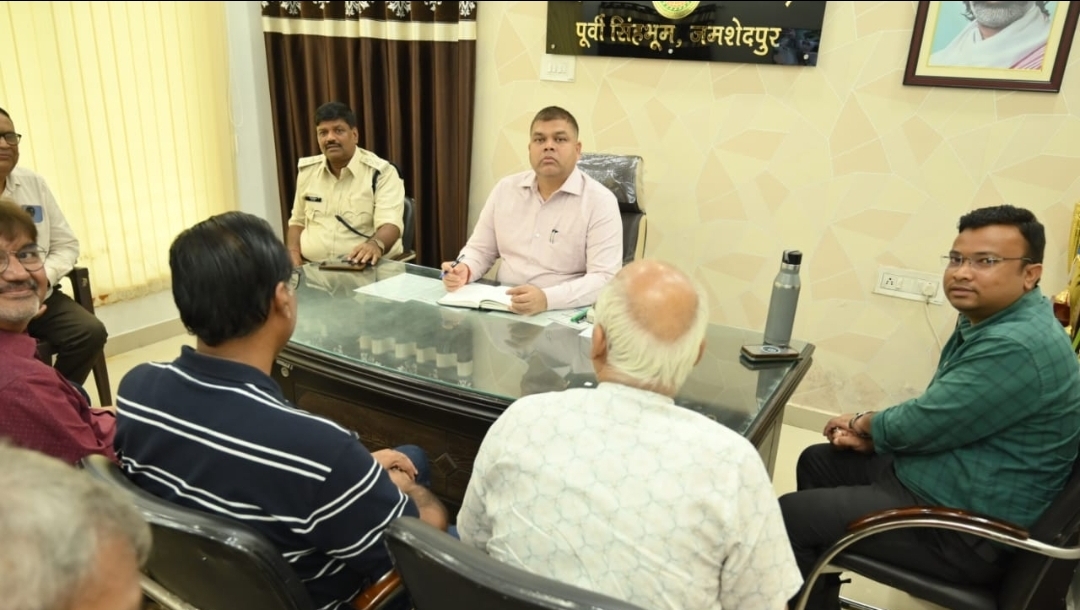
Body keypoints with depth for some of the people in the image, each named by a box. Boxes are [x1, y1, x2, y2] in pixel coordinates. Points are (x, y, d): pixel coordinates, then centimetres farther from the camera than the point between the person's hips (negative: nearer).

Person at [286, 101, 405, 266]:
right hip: (311, 268, 3)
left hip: (365, 268, -3)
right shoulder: (307, 170, 12)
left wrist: (375, 244, -41)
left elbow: (390, 224, -19)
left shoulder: (381, 172, -6)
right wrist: (293, 254, 2)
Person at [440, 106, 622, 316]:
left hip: (563, 316, -4)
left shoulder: (600, 201, -8)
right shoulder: (505, 188, 7)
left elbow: (605, 279, -17)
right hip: (501, 309, 4)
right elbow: (481, 250, 16)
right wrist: (464, 270, -7)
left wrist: (547, 299, -32)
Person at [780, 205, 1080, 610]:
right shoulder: (987, 320, 6)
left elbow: (922, 424, -24)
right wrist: (872, 436, -1)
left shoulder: (1018, 346, -27)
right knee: (818, 461, 20)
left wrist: (862, 423, -3)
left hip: (964, 531, -11)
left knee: (788, 516, -14)